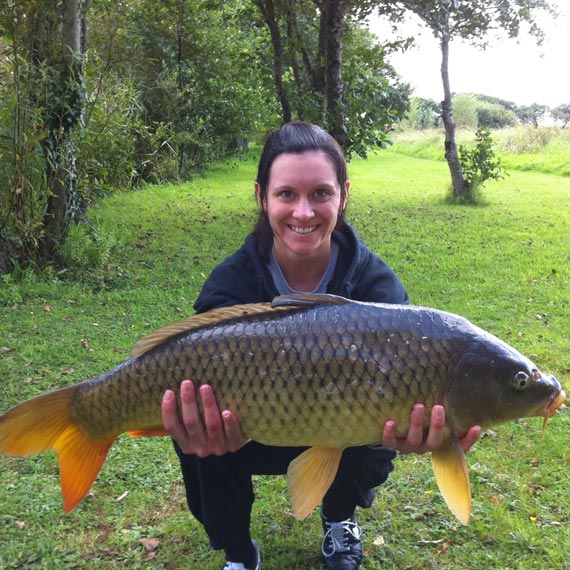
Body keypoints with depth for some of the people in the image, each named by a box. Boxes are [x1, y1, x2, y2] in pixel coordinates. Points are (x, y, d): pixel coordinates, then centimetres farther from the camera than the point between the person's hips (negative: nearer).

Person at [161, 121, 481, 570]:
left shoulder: (376, 284, -23)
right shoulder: (231, 284, -23)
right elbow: (215, 387, -35)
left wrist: (412, 428, -61)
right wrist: (205, 432, -61)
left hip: (345, 440, 1)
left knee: (371, 452, -30)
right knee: (195, 435, -28)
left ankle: (340, 520, 10)